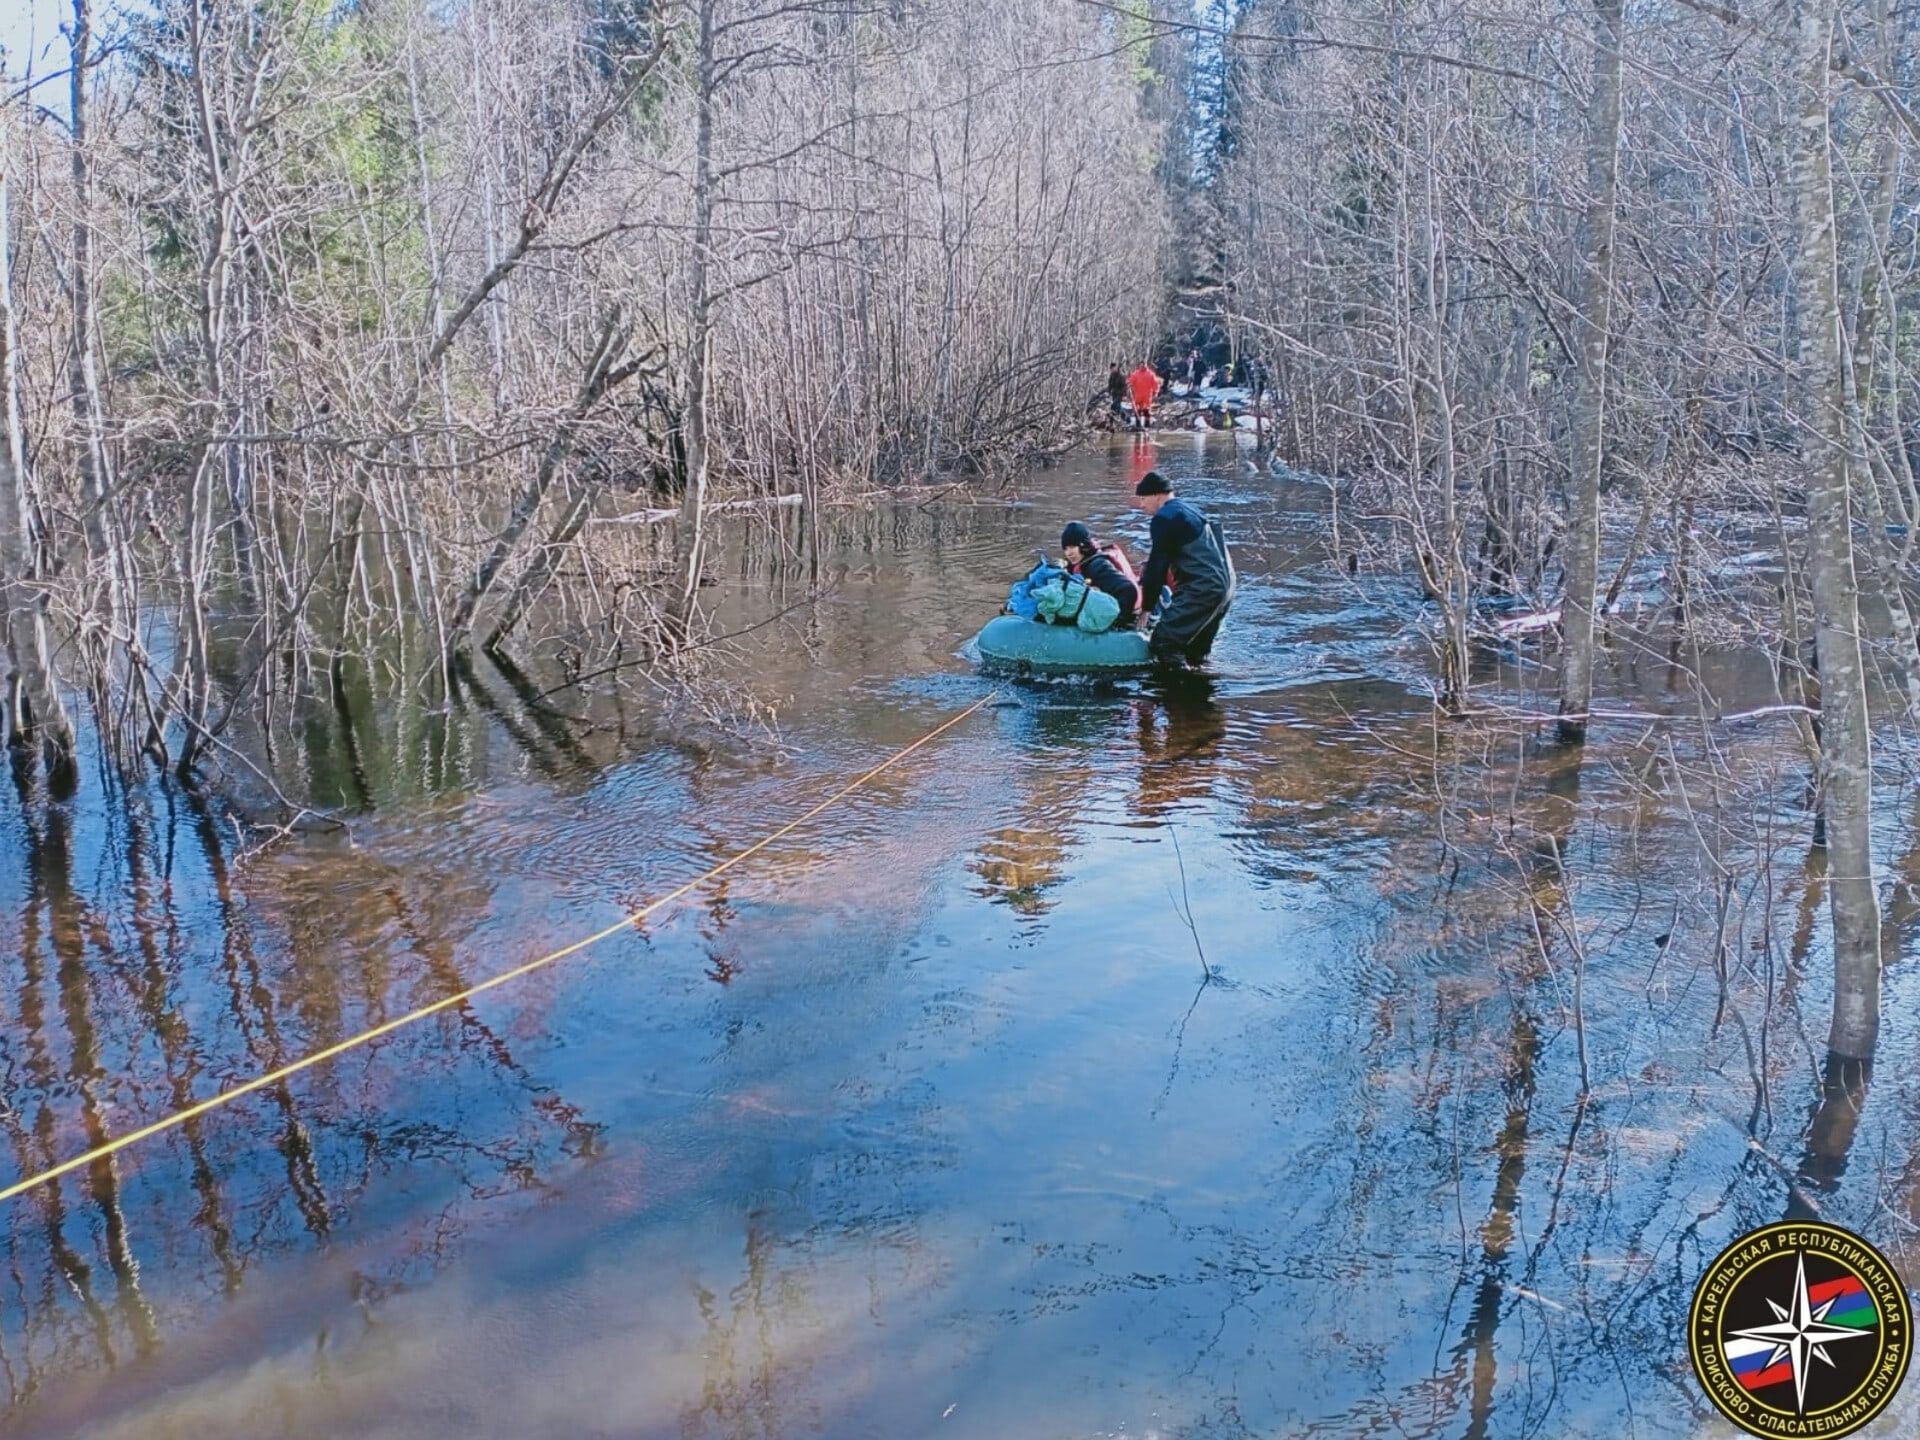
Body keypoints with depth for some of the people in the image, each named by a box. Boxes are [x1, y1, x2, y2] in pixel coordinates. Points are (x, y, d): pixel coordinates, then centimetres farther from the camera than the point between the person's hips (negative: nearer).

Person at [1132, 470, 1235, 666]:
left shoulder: (1164, 518, -9)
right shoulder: (1188, 510, 21)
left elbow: (1158, 564, -9)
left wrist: (1147, 607, -3)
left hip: (1201, 590, -10)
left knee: (1164, 642, -11)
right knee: (1195, 651, 18)